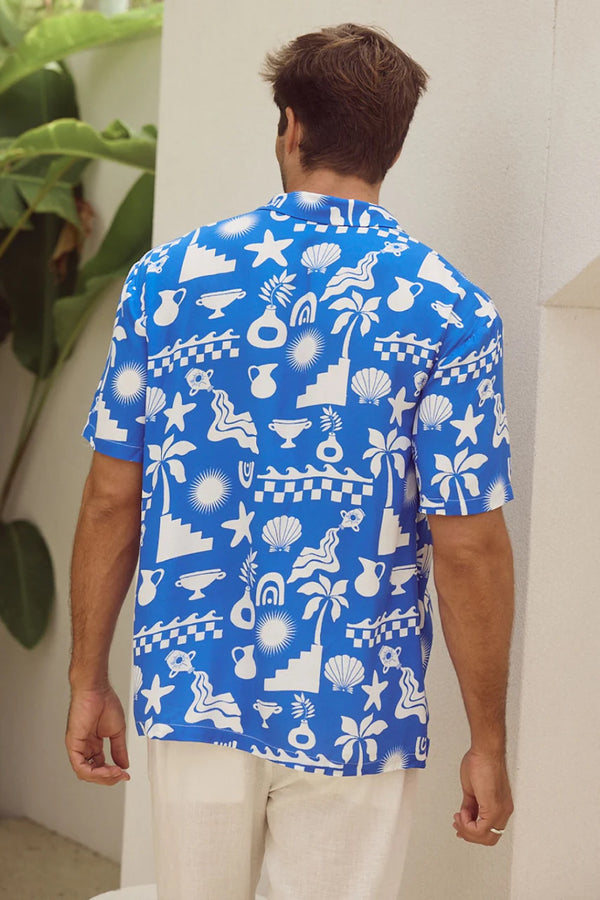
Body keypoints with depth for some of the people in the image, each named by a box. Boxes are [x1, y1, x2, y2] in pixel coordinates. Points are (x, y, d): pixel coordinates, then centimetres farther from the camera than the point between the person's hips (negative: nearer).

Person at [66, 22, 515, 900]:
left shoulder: (165, 277, -1)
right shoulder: (449, 311, -9)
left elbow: (113, 499, 1)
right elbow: (468, 546, -11)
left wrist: (89, 679, 11)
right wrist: (487, 744, -1)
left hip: (191, 693, 3)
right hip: (352, 713, -2)